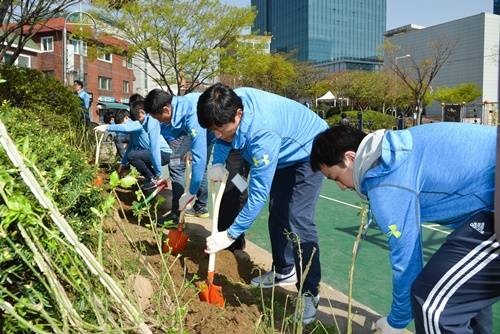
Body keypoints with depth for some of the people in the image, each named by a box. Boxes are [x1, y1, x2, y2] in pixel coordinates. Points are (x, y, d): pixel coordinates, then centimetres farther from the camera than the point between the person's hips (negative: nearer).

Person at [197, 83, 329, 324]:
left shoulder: (262, 134, -42)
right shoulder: (230, 103, -20)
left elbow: (259, 194, -37)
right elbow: (224, 139, 3)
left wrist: (231, 235, -31)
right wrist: (217, 163, -16)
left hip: (309, 150, -9)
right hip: (285, 152, 9)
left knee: (298, 220, -19)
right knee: (277, 214, 12)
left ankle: (310, 294, -7)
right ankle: (284, 271, 30)